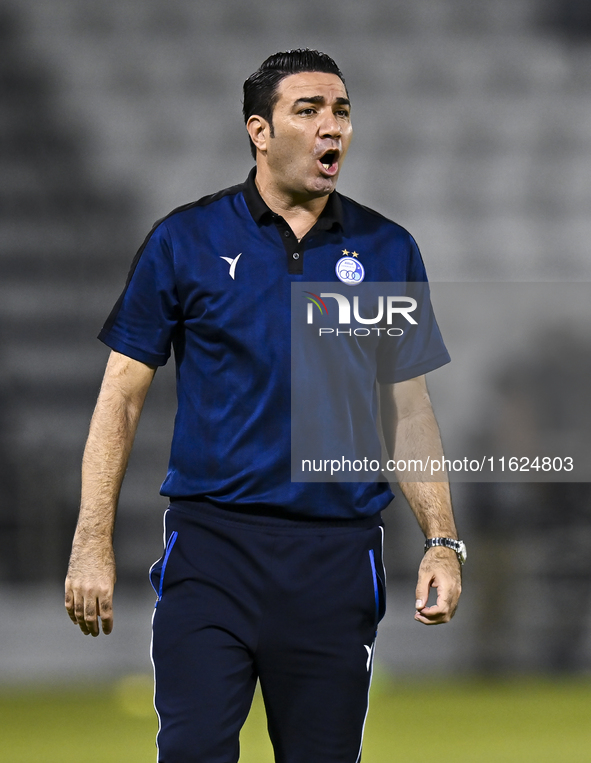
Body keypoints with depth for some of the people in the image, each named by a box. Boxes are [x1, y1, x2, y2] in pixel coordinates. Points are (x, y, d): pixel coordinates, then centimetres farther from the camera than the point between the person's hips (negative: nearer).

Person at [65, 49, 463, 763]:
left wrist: (442, 543, 2)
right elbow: (122, 396, 3)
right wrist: (92, 544, -4)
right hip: (212, 548, -2)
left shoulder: (388, 252, 8)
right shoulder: (184, 241, 2)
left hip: (338, 557, 2)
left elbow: (407, 410, 13)